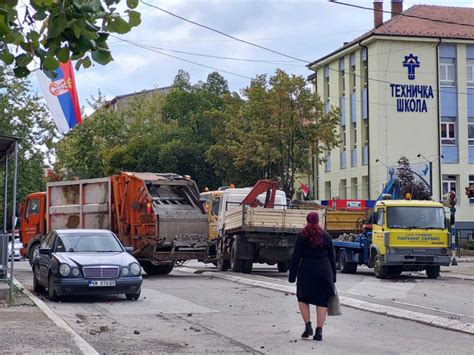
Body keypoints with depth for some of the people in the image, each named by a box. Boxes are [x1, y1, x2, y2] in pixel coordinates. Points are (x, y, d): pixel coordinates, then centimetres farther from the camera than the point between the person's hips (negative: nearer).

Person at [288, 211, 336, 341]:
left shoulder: (302, 236, -1)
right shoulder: (326, 235, 7)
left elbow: (296, 257, -3)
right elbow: (332, 257, 10)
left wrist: (292, 276, 1)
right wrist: (333, 276, 15)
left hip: (307, 271, -2)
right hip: (324, 271, 2)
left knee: (303, 298, 15)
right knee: (322, 301, 6)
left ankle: (308, 325, 2)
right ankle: (319, 331, 2)